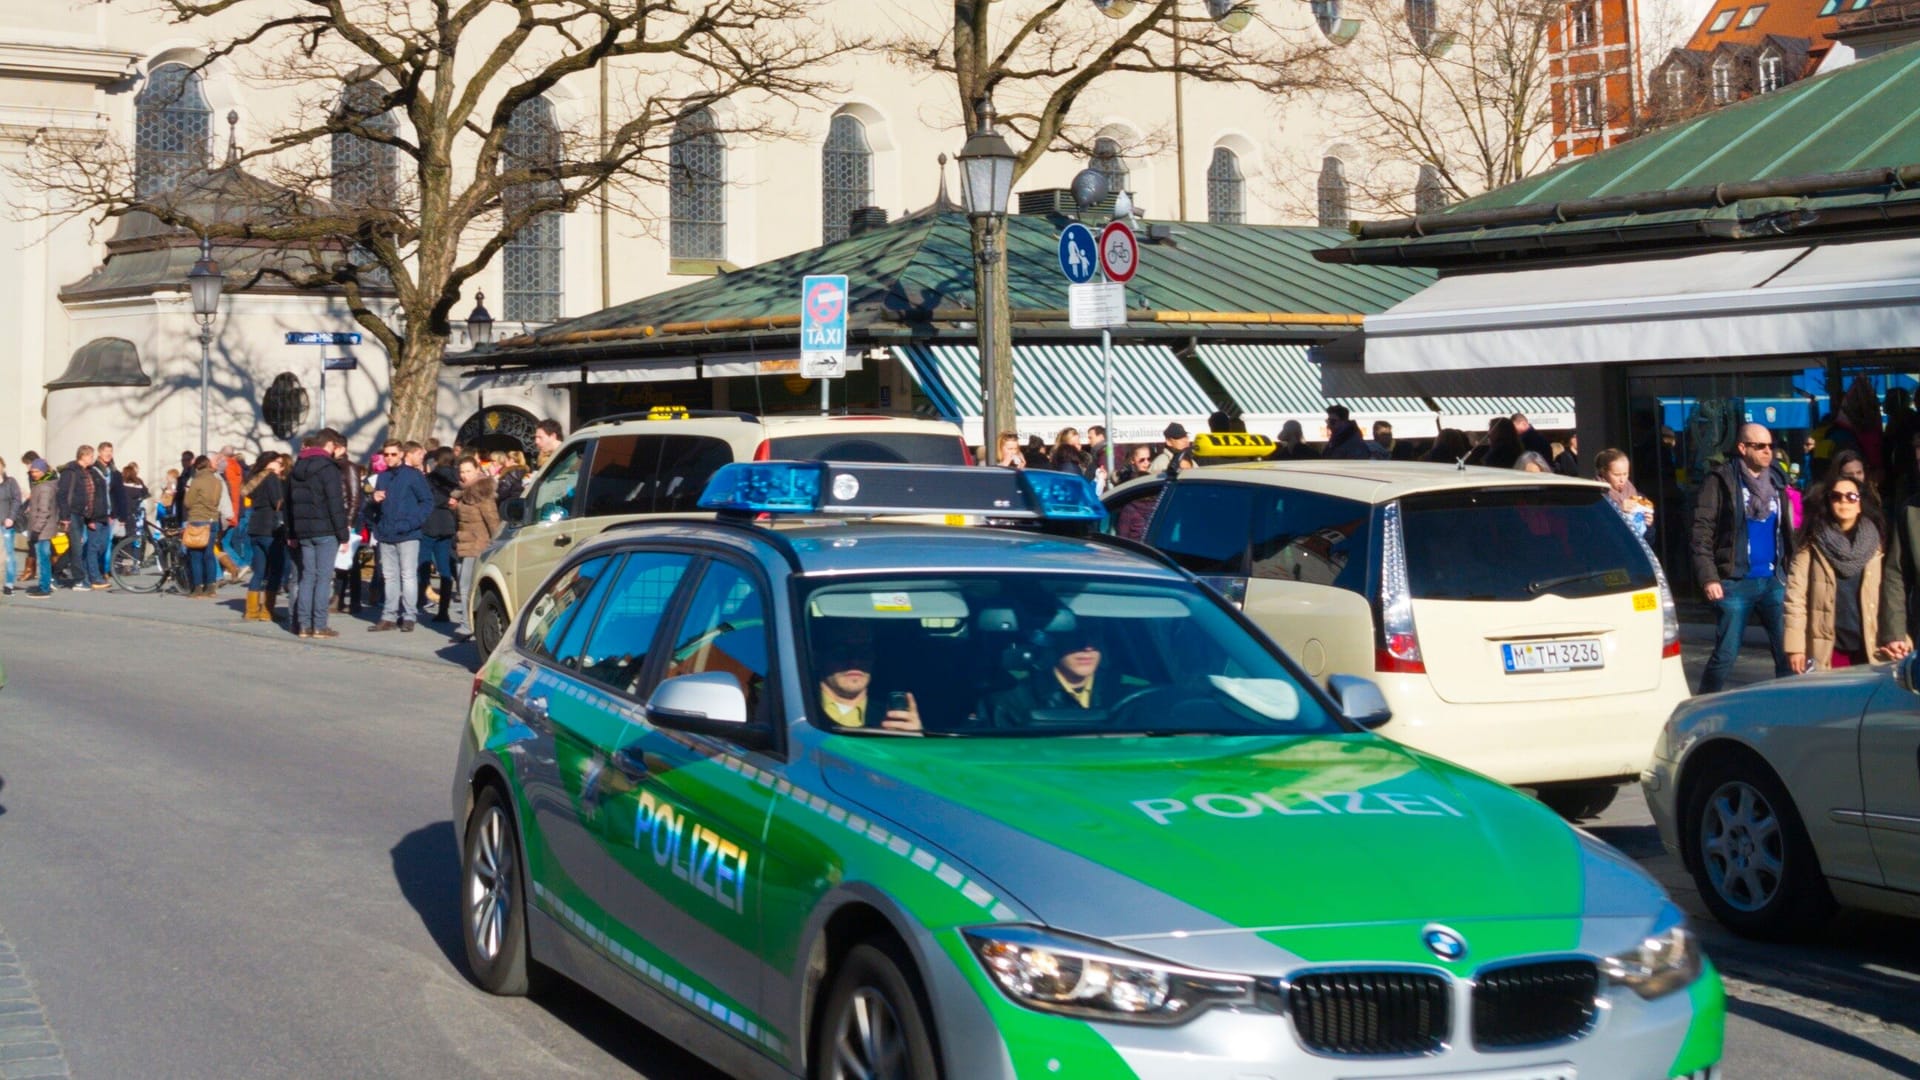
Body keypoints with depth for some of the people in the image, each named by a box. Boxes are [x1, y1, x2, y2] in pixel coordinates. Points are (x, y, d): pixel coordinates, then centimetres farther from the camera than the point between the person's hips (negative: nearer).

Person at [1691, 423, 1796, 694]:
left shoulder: (1775, 481, 15)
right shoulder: (1720, 481, -3)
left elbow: (1786, 532, 19)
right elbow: (1702, 533, -9)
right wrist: (1708, 577, -16)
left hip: (1774, 580, 5)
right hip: (1735, 582, -5)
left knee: (1788, 651, 0)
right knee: (1725, 654, -2)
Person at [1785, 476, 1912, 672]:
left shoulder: (1876, 544, 10)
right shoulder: (1812, 544, 3)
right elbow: (1796, 595, -3)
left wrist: (1897, 637, -6)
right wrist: (1795, 647, -11)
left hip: (1870, 649, 2)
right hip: (1826, 649, -2)